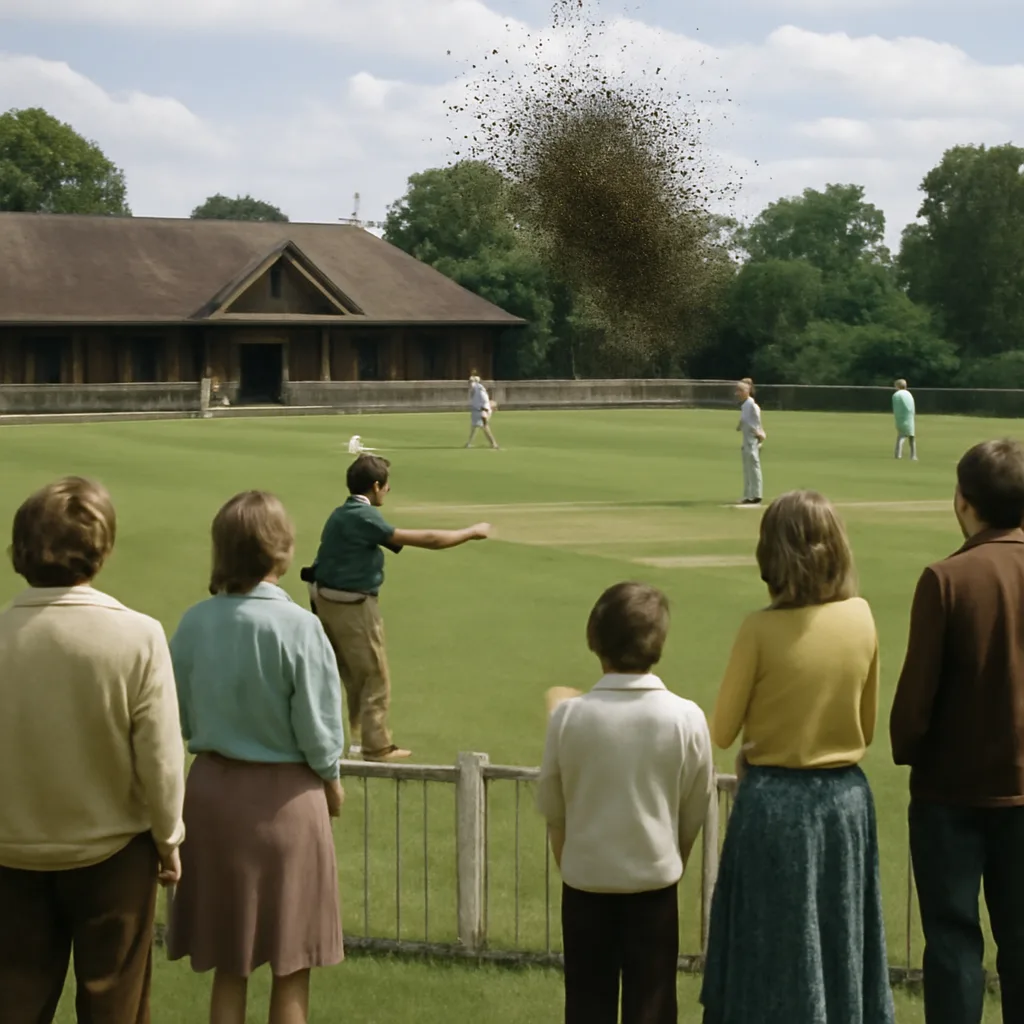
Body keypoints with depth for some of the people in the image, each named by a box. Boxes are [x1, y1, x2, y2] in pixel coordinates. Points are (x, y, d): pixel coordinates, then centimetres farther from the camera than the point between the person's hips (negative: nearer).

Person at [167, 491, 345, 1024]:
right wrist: (331, 780, 7)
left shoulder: (195, 622, -6)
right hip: (283, 796, -4)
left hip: (211, 789, 4)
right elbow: (316, 726, -11)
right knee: (291, 966, 8)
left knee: (228, 964, 14)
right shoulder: (296, 626, -18)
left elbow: (181, 717, 4)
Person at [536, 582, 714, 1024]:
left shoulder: (569, 716, -13)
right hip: (654, 879, -1)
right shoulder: (686, 718, -13)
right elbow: (695, 811, -2)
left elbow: (552, 809, -2)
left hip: (585, 880, 1)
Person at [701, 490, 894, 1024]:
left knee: (777, 954, 8)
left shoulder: (761, 630, -16)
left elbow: (722, 733, -6)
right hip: (846, 796, 4)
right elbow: (866, 725, 7)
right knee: (839, 947, 16)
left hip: (775, 803, -4)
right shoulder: (861, 618, -4)